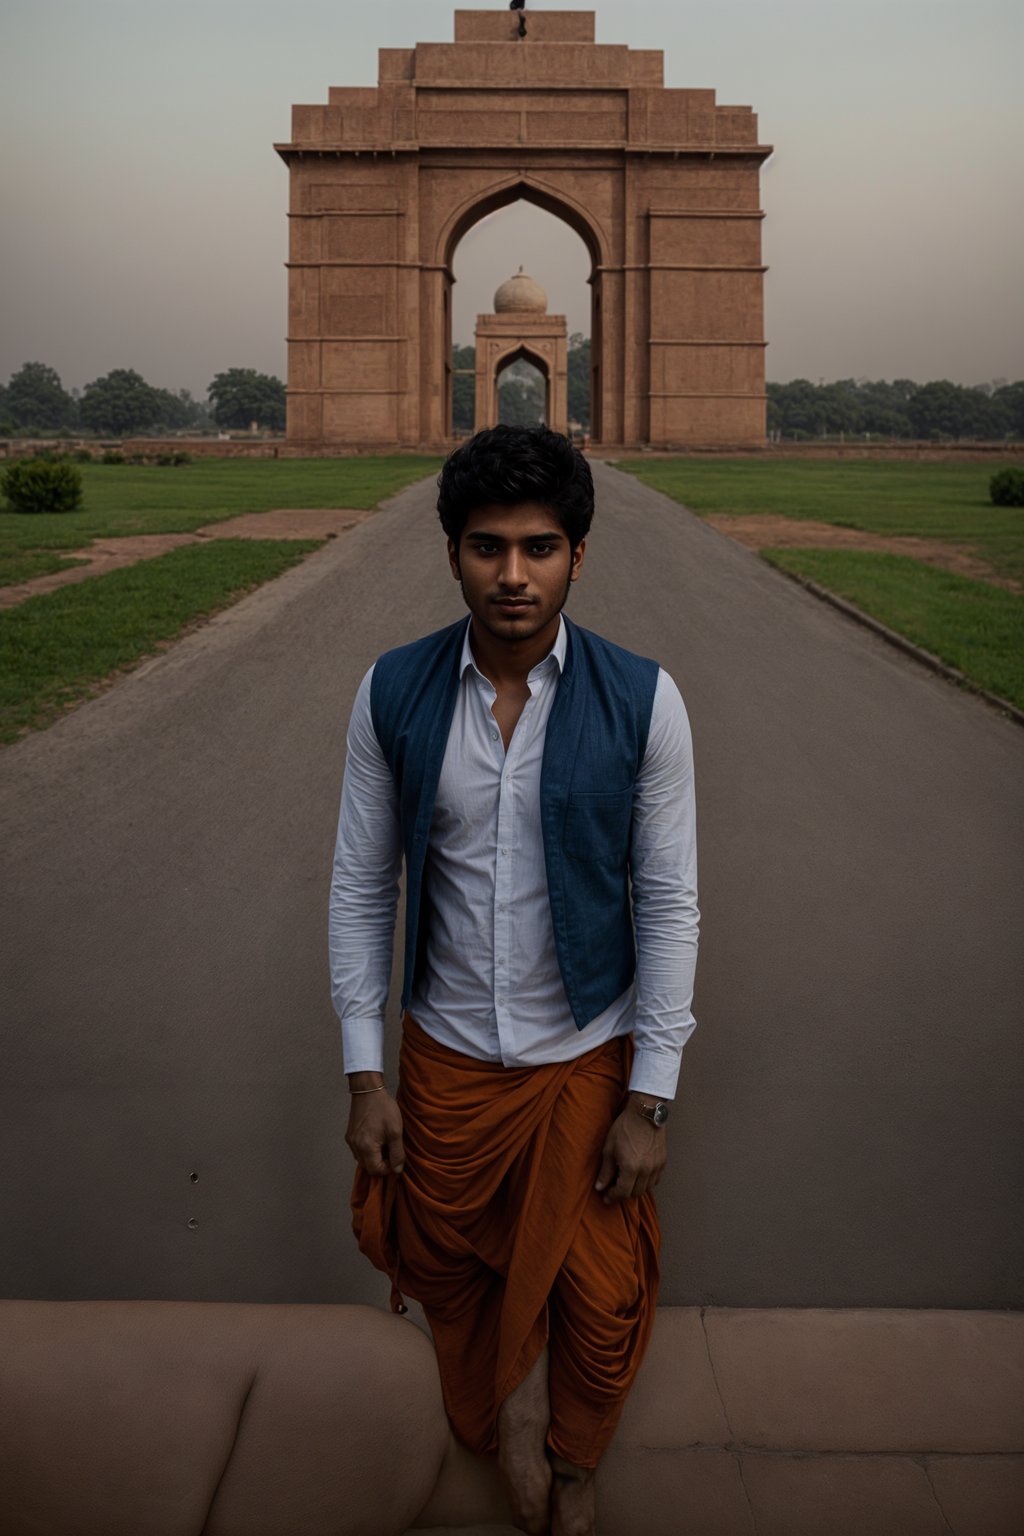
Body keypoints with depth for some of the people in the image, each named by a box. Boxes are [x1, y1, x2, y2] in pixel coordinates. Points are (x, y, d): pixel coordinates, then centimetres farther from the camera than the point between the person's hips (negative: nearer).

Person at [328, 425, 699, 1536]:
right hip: (448, 1054, 1)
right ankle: (510, 1404, 53)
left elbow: (668, 905, -9)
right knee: (452, 1268, 19)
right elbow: (361, 886, -2)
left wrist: (649, 1098, -8)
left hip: (589, 1056, -1)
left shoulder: (640, 701, -15)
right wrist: (364, 1072, -3)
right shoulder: (393, 694, -10)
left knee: (599, 1297, 15)